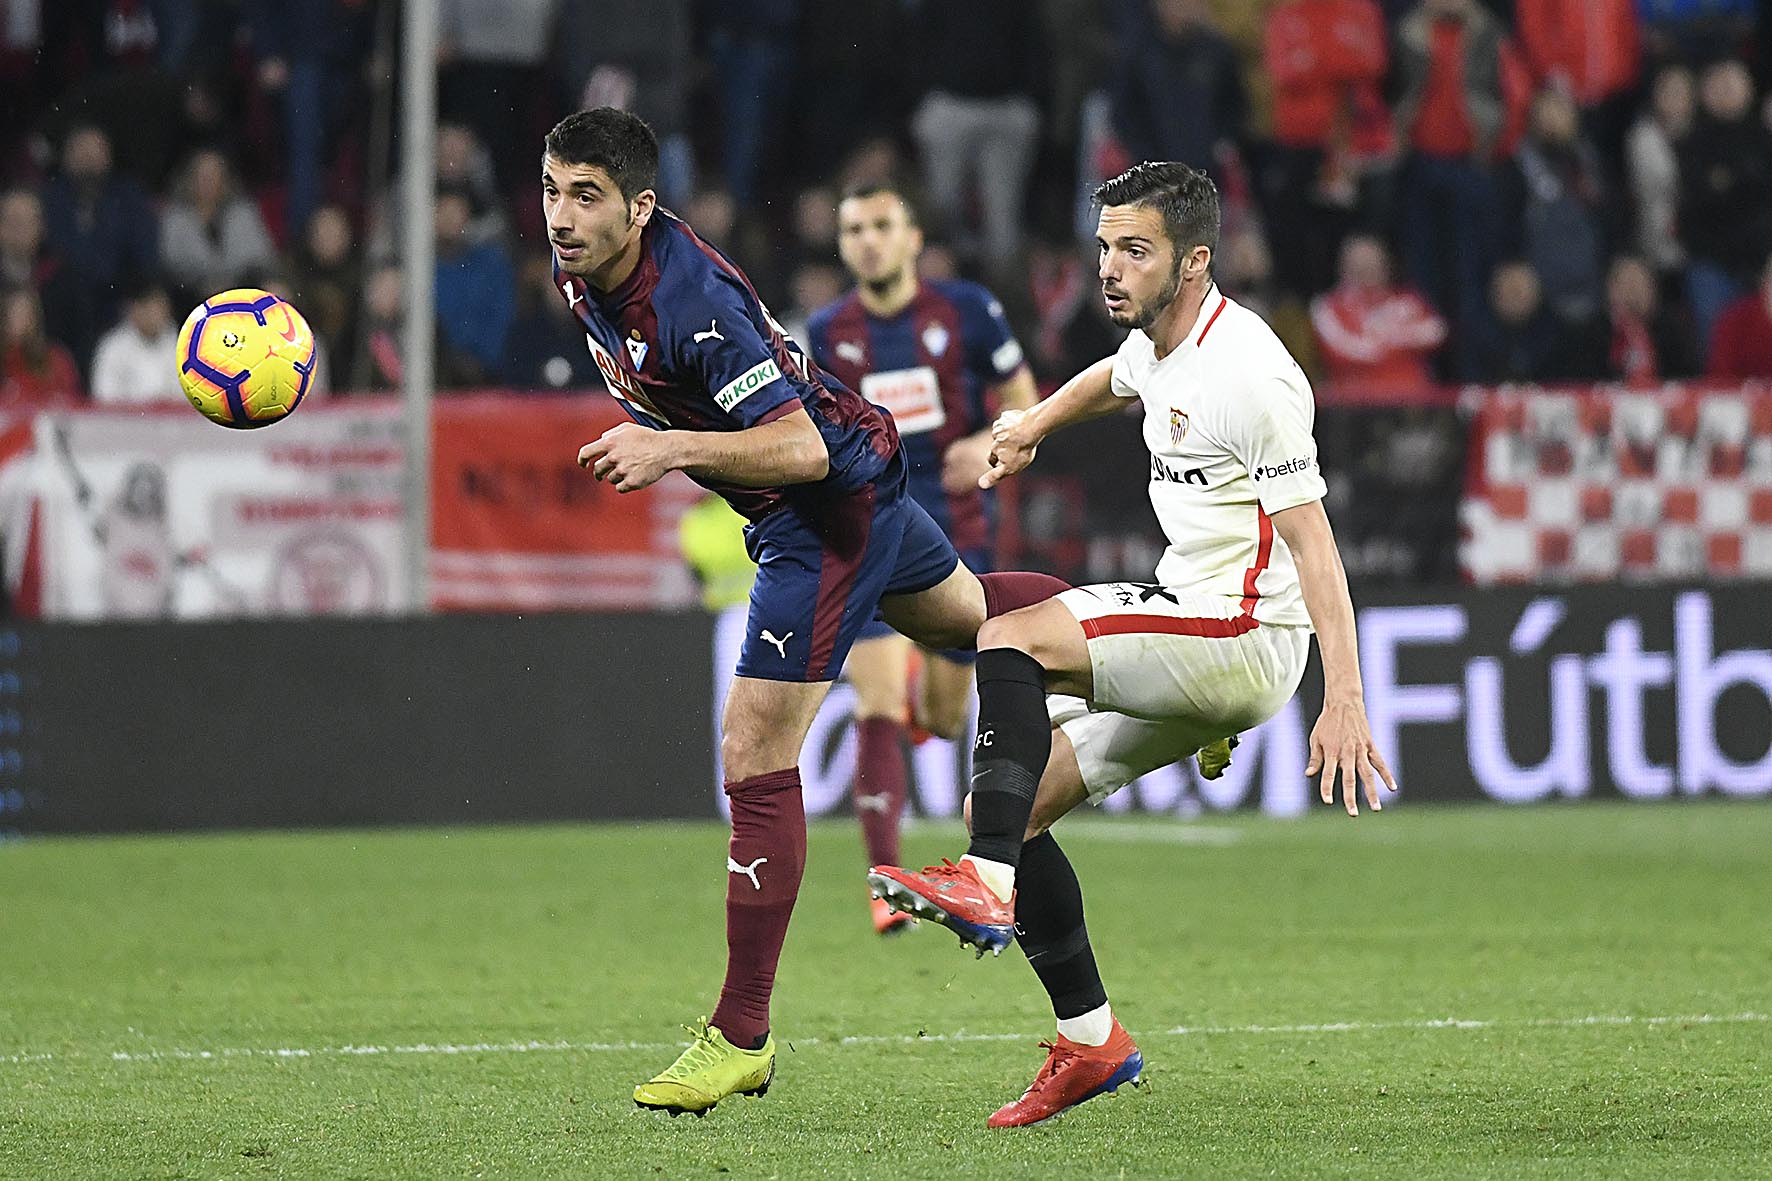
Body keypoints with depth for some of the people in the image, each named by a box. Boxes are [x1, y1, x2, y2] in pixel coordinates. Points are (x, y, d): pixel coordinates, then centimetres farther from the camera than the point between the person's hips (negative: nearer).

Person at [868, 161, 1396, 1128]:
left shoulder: (1247, 375, -18)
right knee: (1007, 805, 6)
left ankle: (986, 884, -31)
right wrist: (1031, 425, 48)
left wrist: (1344, 702, -28)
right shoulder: (1156, 346, 9)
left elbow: (1312, 543, -22)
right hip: (1185, 628, 10)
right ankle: (1090, 1041, 11)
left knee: (1011, 639, -24)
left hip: (1242, 637, -10)